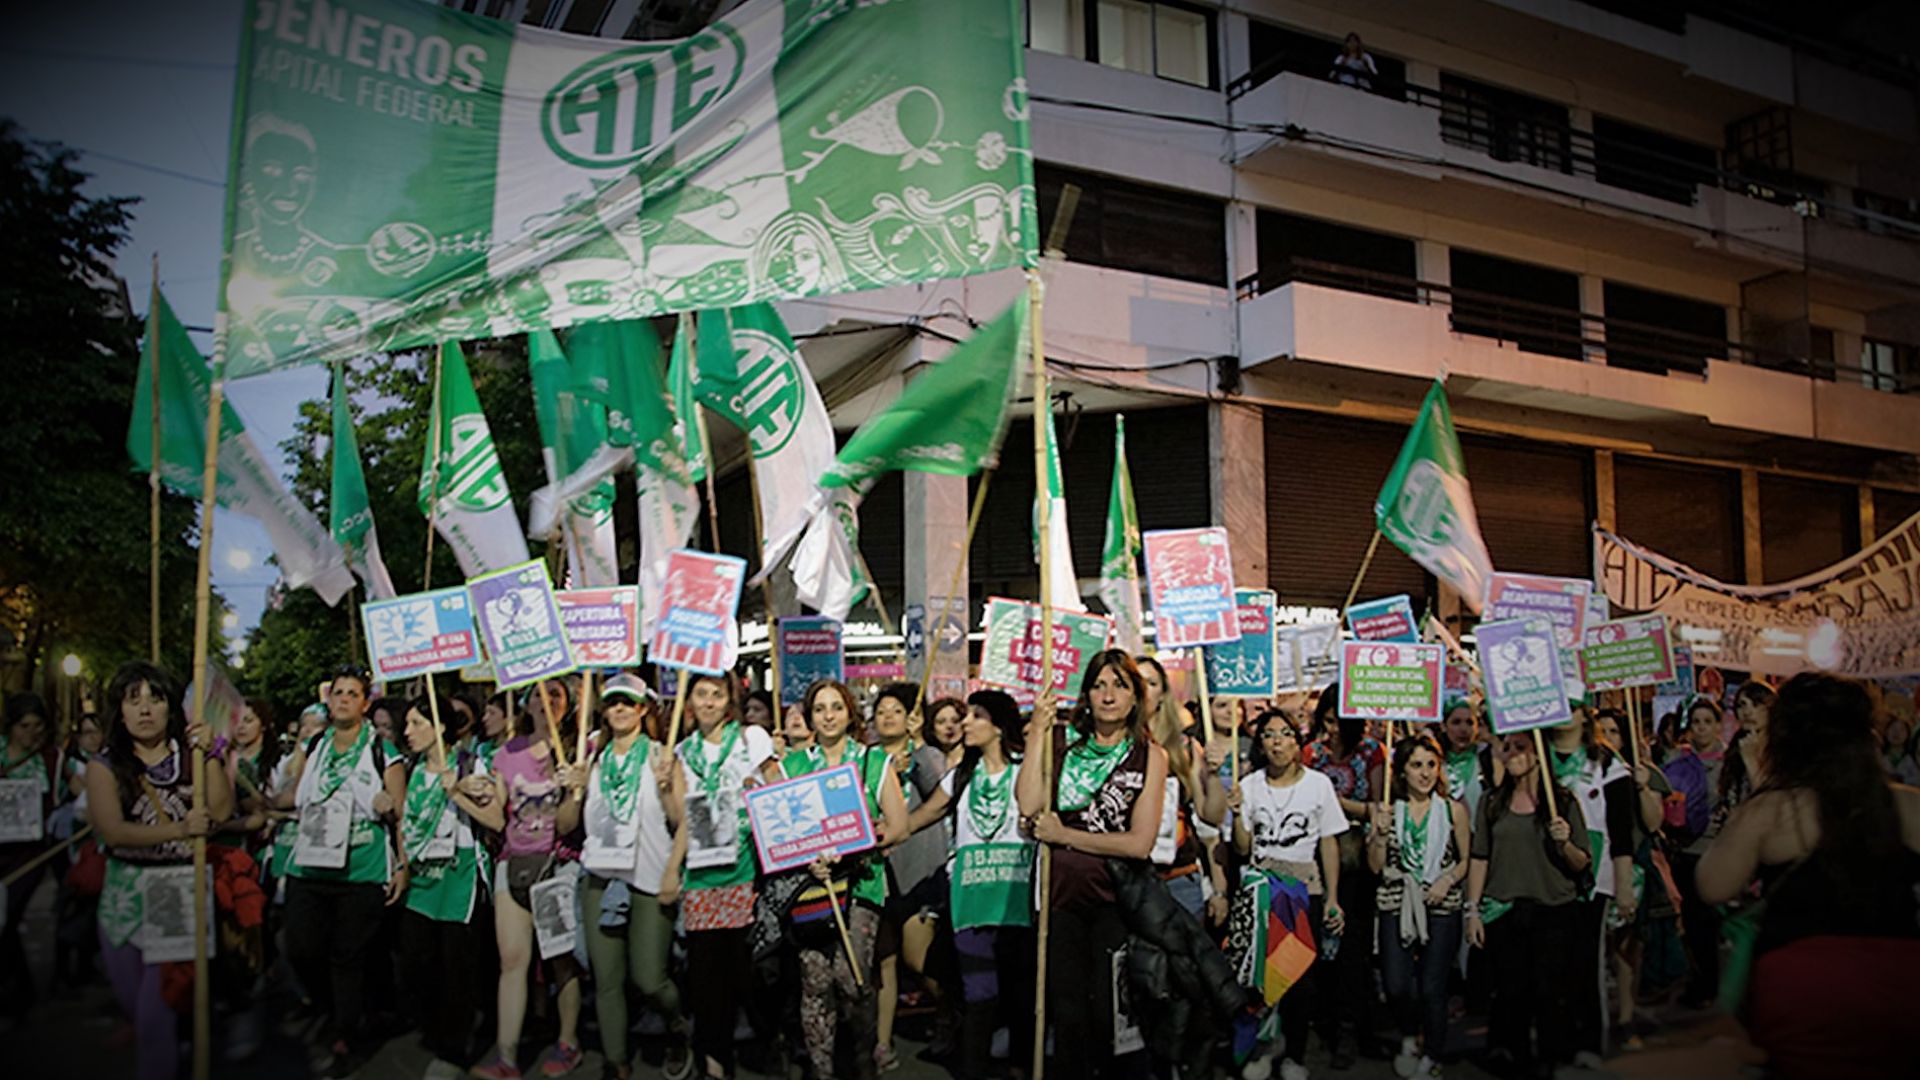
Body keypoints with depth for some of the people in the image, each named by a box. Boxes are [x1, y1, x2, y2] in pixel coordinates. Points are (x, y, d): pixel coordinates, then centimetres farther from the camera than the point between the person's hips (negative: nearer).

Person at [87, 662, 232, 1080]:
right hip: (126, 892, 2)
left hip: (184, 892, -2)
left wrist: (210, 755, -17)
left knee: (158, 1008, -6)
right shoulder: (105, 766, 0)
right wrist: (180, 830, -18)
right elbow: (112, 830, -13)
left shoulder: (189, 755, 1)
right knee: (130, 998, 17)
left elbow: (221, 810, -12)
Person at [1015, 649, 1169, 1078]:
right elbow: (1029, 806, -14)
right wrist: (1037, 732, -13)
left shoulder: (1150, 756, -3)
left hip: (1114, 897, -1)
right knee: (1066, 1003, 11)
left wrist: (1063, 835, -10)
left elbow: (1140, 844, -10)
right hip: (1060, 891, 1)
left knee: (1106, 1007, 4)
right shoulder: (1062, 740, 1)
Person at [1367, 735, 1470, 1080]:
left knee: (1432, 987, -1)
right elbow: (1376, 865, 0)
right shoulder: (1387, 808, 2)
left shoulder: (1453, 809, 2)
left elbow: (1466, 859, 9)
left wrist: (1448, 879, -9)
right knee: (1396, 986, -4)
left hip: (1442, 907, -1)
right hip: (1397, 905, 1)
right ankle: (1409, 1037, 27)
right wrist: (1381, 831, -15)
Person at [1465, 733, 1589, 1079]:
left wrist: (1565, 843, -17)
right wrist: (1473, 909, 1)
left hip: (1552, 911, -2)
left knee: (1549, 991, -2)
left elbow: (1581, 865, 2)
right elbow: (1479, 858, 6)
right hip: (1503, 911, 2)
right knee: (1511, 991, 5)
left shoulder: (1563, 801, 1)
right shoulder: (1493, 801, 7)